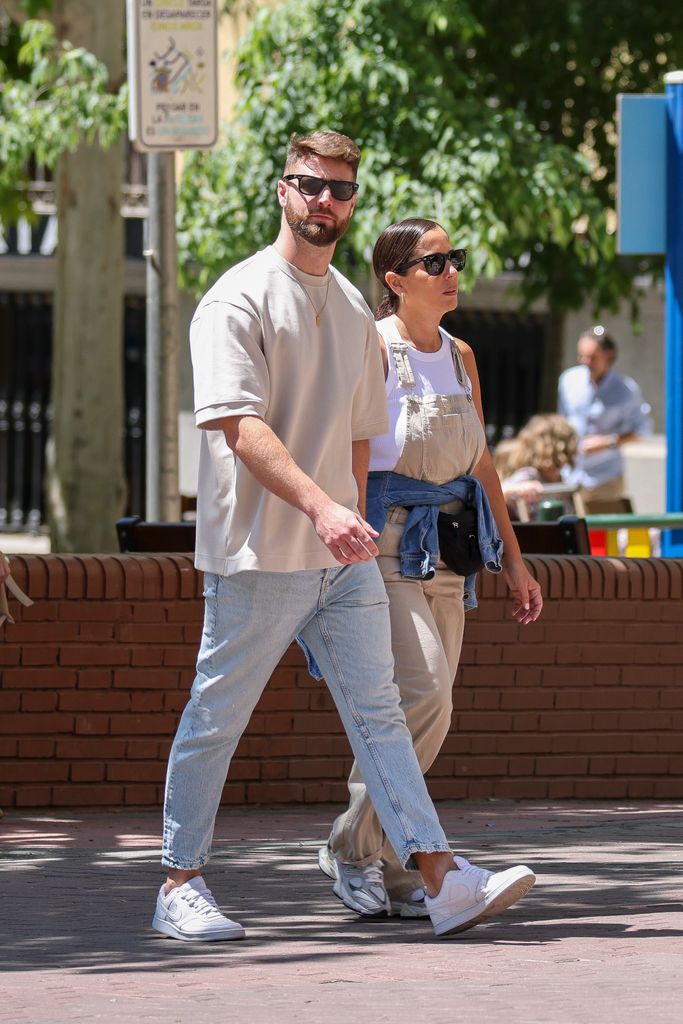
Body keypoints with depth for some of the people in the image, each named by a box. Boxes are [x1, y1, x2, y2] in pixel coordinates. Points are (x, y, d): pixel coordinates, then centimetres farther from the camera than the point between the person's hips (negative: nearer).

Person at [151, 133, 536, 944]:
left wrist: (351, 526, 16)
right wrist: (320, 508, -31)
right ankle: (180, 885, 11)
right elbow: (241, 426, -20)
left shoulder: (354, 310, 16)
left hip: (342, 556, 7)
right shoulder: (238, 299, -9)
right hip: (256, 554, -6)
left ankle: (443, 881, -7)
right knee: (216, 717, 1)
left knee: (377, 710, 0)